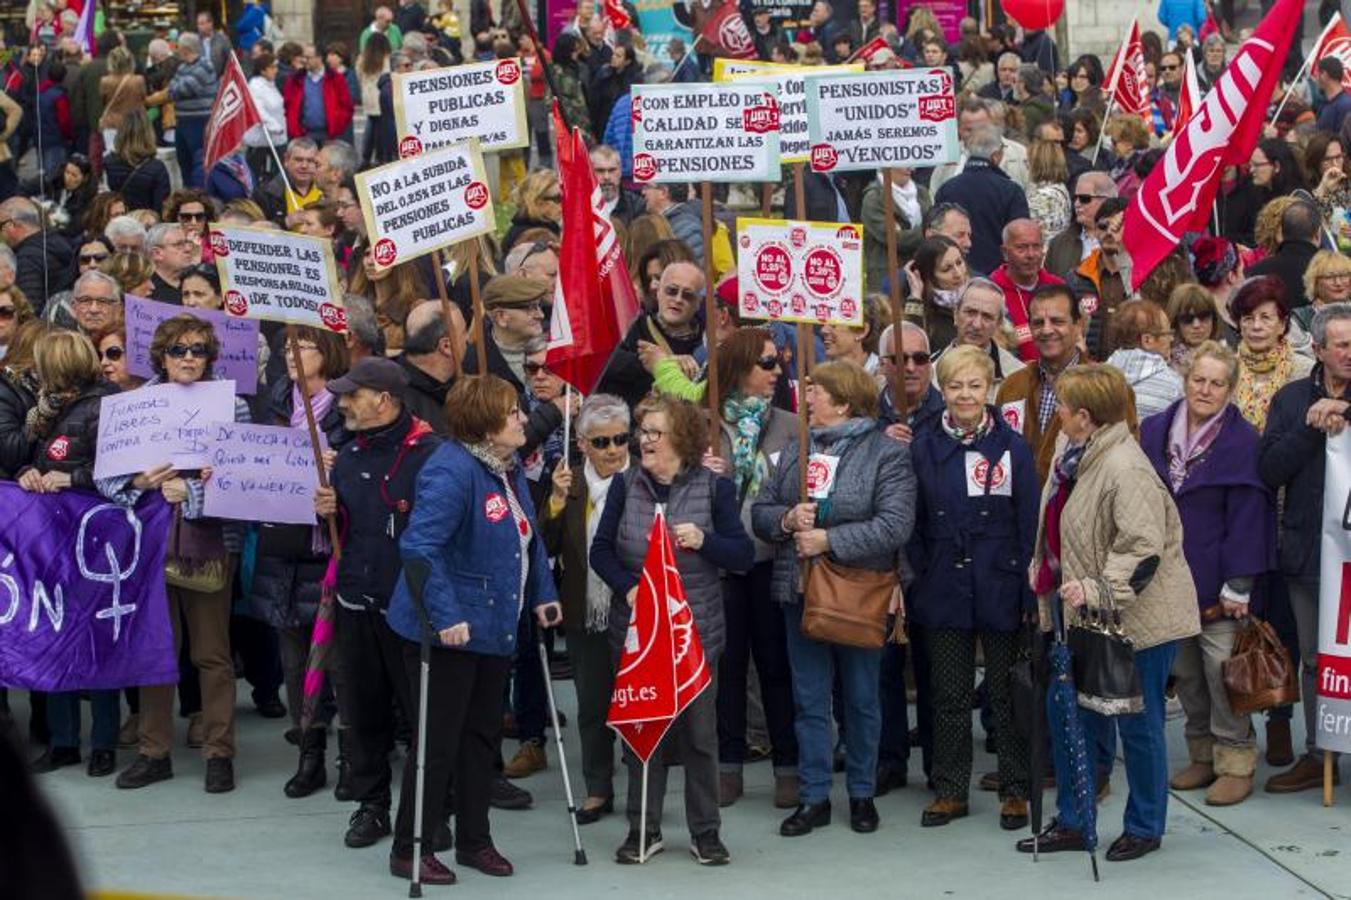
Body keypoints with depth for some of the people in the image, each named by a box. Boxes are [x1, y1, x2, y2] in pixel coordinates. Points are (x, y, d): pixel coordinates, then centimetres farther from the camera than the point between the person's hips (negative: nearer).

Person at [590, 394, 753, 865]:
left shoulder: (713, 488, -2)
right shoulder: (625, 485, 3)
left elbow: (744, 556, -2)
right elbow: (601, 549, 4)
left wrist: (703, 540, -19)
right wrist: (627, 587, -13)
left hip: (696, 628, -2)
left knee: (698, 731, 4)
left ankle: (705, 831, 17)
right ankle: (643, 828, 20)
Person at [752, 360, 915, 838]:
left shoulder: (887, 452, -9)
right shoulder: (795, 450, 8)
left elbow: (895, 525, -19)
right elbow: (760, 511, 8)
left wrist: (830, 540, -21)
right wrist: (787, 520, -14)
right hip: (800, 590, 4)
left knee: (861, 699, 10)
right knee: (810, 699, 8)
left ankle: (862, 794, 23)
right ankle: (813, 797, 15)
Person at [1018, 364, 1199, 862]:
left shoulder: (1125, 470, -24)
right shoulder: (1074, 454, 6)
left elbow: (1144, 548, -29)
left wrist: (1099, 589, -34)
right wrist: (1044, 563, 15)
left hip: (1139, 617, -9)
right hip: (1090, 616, 9)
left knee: (1137, 724, 5)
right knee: (1067, 712, 12)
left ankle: (1145, 827, 23)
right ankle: (1071, 823, 25)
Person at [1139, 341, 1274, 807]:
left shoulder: (1243, 442, -8)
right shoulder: (1153, 432, 6)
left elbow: (1247, 519, -10)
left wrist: (1238, 585, -13)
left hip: (1214, 583, -5)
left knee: (1222, 672, -5)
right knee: (1185, 672, 12)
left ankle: (1236, 763, 6)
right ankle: (1202, 755, 24)